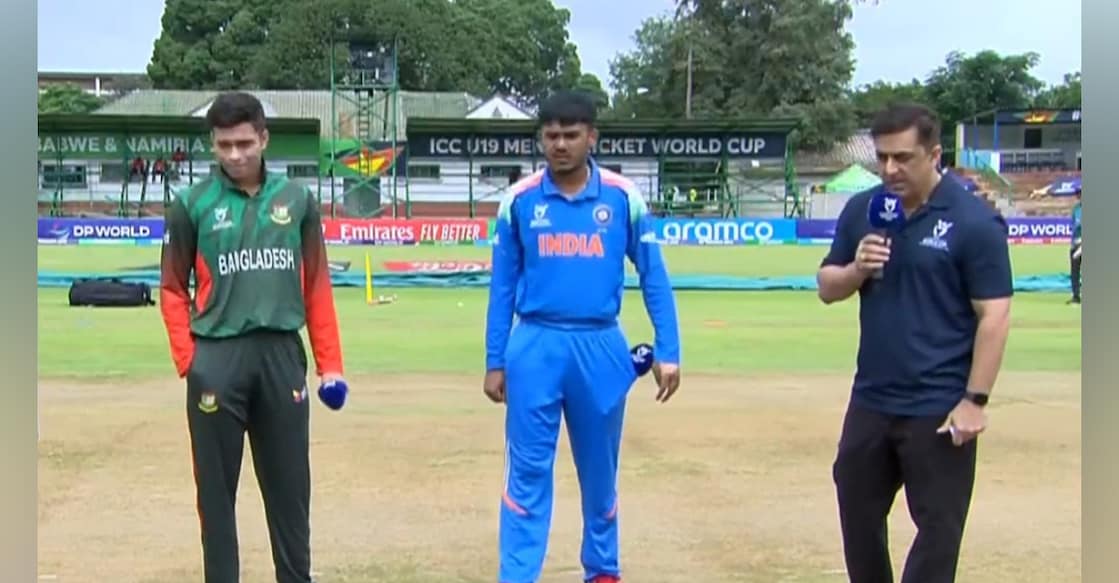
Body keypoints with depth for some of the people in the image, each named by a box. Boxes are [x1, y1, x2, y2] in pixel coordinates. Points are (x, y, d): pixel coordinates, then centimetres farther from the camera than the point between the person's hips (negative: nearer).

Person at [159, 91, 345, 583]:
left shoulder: (297, 200, 7)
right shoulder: (192, 205, 2)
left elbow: (317, 286, 7)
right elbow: (173, 289, 4)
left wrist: (329, 363, 2)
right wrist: (190, 360, -7)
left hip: (282, 356, 2)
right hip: (217, 360, -1)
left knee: (289, 484, 10)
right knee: (216, 488, 7)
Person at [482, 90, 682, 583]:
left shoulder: (623, 197, -1)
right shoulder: (519, 200, 0)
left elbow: (653, 277, 2)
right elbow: (503, 286, 5)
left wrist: (667, 352, -3)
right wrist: (494, 362, 4)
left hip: (600, 348, 1)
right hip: (534, 348, 0)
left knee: (600, 469, 14)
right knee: (527, 471, 0)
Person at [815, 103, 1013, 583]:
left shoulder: (975, 221, -11)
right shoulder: (861, 210, 4)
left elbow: (994, 316, -12)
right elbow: (827, 288, 9)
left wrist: (975, 400, -16)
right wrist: (857, 268, -13)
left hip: (939, 408, -5)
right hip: (870, 400, 5)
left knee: (938, 527, 6)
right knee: (858, 517, 15)